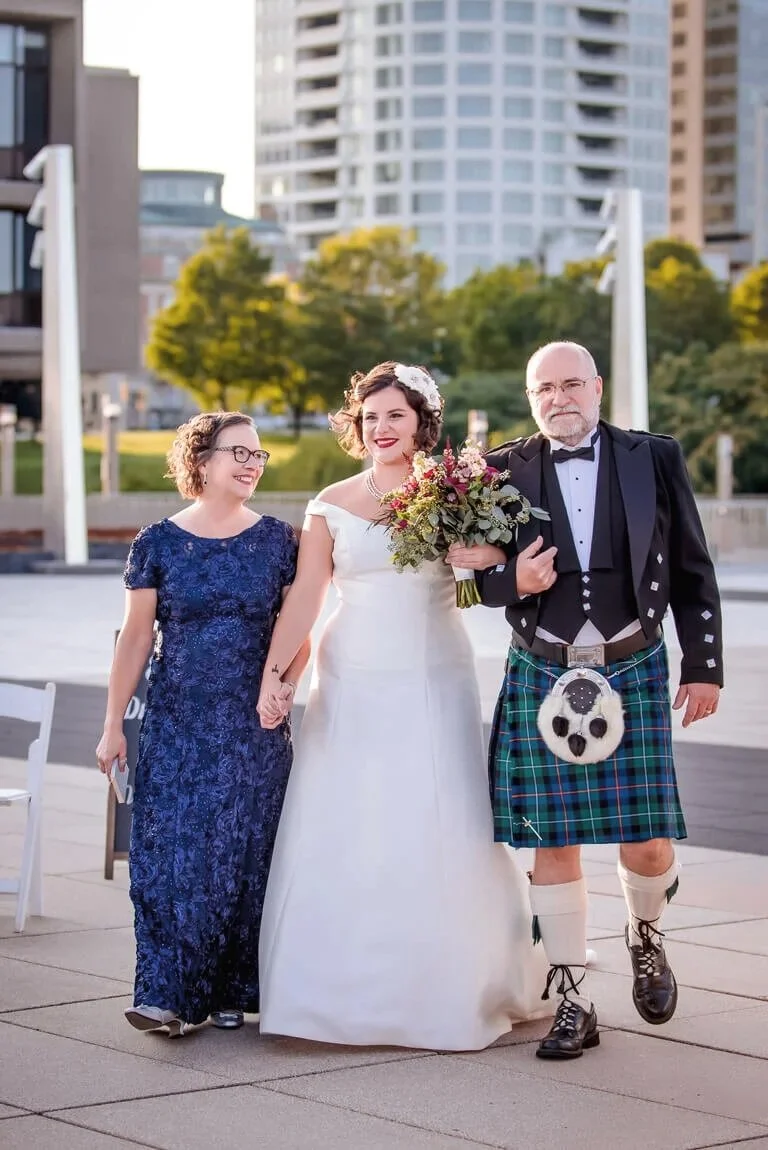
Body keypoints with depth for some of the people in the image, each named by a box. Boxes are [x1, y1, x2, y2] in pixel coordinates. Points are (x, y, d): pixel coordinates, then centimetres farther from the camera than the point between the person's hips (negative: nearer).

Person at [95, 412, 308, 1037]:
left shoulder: (278, 540, 4)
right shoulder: (158, 544, 1)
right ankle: (170, 993, -2)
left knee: (245, 854, 2)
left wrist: (284, 688, -6)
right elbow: (136, 638, 3)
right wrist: (113, 724, 2)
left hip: (255, 727, 1)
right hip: (177, 724, -1)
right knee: (171, 853, -6)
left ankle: (232, 991, 12)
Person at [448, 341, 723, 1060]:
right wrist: (512, 580, -15)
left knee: (648, 842, -2)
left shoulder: (654, 459, 3)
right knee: (552, 843, 1)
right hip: (542, 678, 0)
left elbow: (691, 569, 6)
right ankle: (572, 1004, 13)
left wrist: (703, 666, 4)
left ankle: (643, 937, 32)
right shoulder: (504, 472, 3)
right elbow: (480, 574, 8)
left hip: (634, 674, 0)